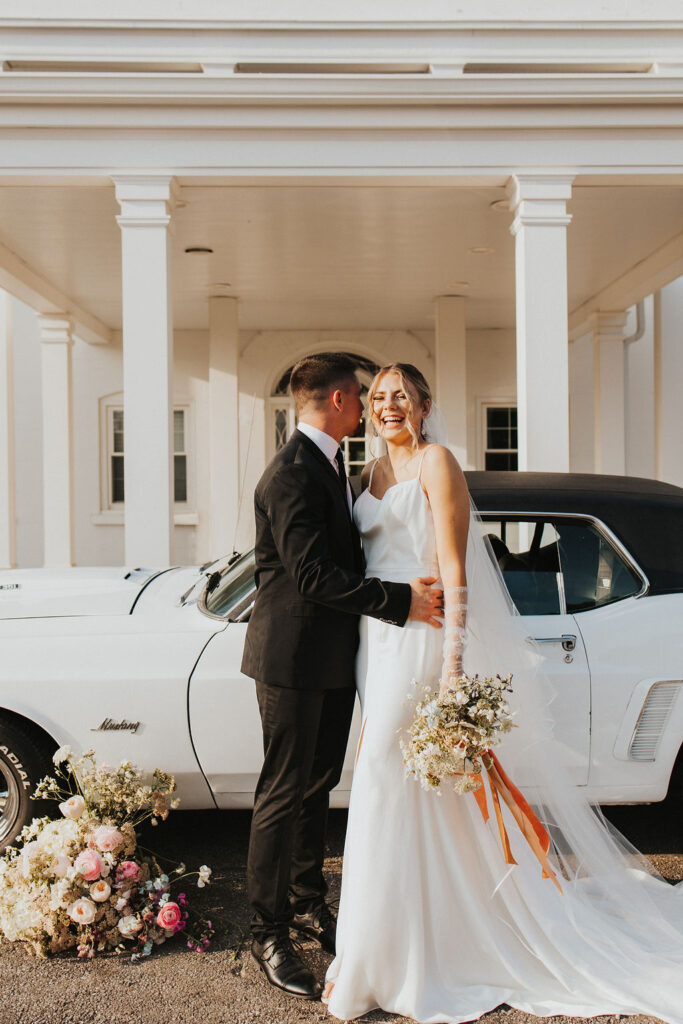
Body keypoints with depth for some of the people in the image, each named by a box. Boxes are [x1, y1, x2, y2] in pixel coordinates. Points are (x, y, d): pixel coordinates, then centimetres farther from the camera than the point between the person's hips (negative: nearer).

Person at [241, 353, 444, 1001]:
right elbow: (313, 576, -26)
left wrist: (413, 584, 7)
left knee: (317, 787, 19)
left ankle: (307, 903, 35)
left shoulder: (328, 464, 13)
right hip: (293, 660, -9)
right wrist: (400, 600, -23)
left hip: (333, 657, 9)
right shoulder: (292, 473, -20)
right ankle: (268, 934, 16)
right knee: (283, 796, 2)